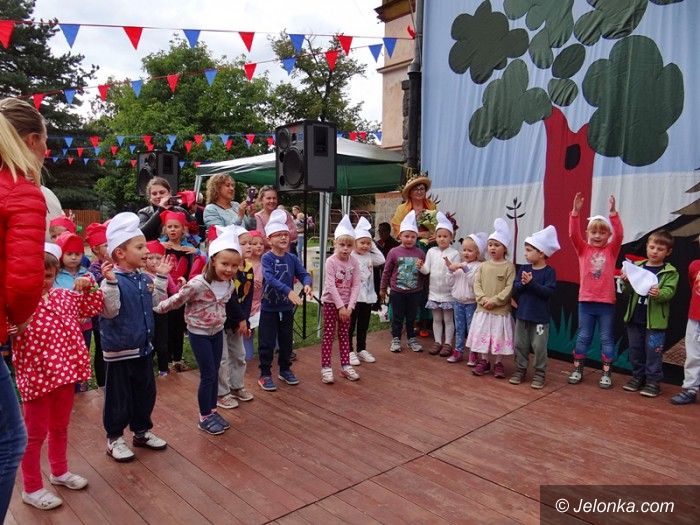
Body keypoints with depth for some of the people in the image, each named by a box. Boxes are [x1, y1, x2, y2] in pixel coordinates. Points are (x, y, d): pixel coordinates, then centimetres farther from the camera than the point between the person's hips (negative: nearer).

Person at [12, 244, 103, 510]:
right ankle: (31, 488, 25)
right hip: (36, 376, -6)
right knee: (35, 433, 9)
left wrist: (88, 285, 4)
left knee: (60, 427, 22)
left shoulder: (64, 296, 4)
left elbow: (94, 306, 17)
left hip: (65, 372, 6)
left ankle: (59, 471, 42)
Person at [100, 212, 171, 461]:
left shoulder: (144, 278, 4)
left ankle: (142, 431, 36)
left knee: (146, 392, 19)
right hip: (120, 350, -7)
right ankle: (114, 438, 26)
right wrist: (110, 282, -38)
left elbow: (156, 303, 14)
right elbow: (109, 312, -28)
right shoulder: (113, 280, -19)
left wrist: (161, 277, 9)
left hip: (143, 347, 8)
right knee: (119, 397, 7)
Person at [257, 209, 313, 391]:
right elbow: (269, 278, -28)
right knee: (267, 343, 3)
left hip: (287, 307, 5)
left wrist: (307, 284, -31)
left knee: (286, 341, 16)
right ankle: (265, 374, 18)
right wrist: (289, 291, -40)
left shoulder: (292, 258, 2)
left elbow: (304, 274, -7)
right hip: (269, 307, -4)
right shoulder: (267, 258, -13)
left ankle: (285, 369, 34)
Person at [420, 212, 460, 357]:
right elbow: (426, 270, -2)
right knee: (436, 319, 13)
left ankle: (447, 344, 16)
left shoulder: (454, 253, -8)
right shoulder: (431, 252, 1)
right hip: (434, 291, 3)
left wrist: (450, 266, -30)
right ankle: (438, 342, 24)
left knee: (448, 319, 7)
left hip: (448, 292, -3)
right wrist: (420, 267, -22)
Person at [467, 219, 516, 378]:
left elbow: (509, 288, -13)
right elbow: (477, 284, 2)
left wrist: (494, 300, -18)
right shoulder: (483, 265, 6)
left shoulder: (509, 266, -6)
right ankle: (484, 361, 24)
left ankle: (498, 363, 19)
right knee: (482, 334, 9)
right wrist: (483, 299, -14)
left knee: (499, 336, 4)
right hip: (483, 308, 4)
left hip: (501, 309, -4)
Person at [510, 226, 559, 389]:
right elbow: (514, 290, -1)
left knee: (539, 347, 3)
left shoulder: (549, 271, -9)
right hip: (522, 314, 5)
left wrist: (531, 282, -25)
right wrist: (522, 284, -21)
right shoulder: (523, 269, 4)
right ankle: (520, 370, 25)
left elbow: (548, 292, -19)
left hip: (540, 317, -4)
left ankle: (539, 374, 17)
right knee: (520, 345, 12)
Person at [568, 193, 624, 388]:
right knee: (583, 336, 10)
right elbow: (573, 234, -12)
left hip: (606, 302, 0)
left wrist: (613, 212, -25)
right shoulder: (583, 249, 2)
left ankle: (606, 373, 19)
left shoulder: (611, 250, 2)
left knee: (607, 338, 9)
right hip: (586, 301, 0)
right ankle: (577, 369, 20)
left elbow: (619, 235, -14)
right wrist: (576, 212, -24)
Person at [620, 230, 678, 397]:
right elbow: (630, 290, 5)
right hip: (635, 318, 4)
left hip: (655, 320, -4)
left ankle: (653, 381, 16)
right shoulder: (637, 266, 6)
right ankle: (638, 376, 29)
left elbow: (669, 292, -14)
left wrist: (659, 294, -34)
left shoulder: (670, 272, -3)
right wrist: (626, 282, -16)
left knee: (653, 351, 3)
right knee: (635, 349, 14)